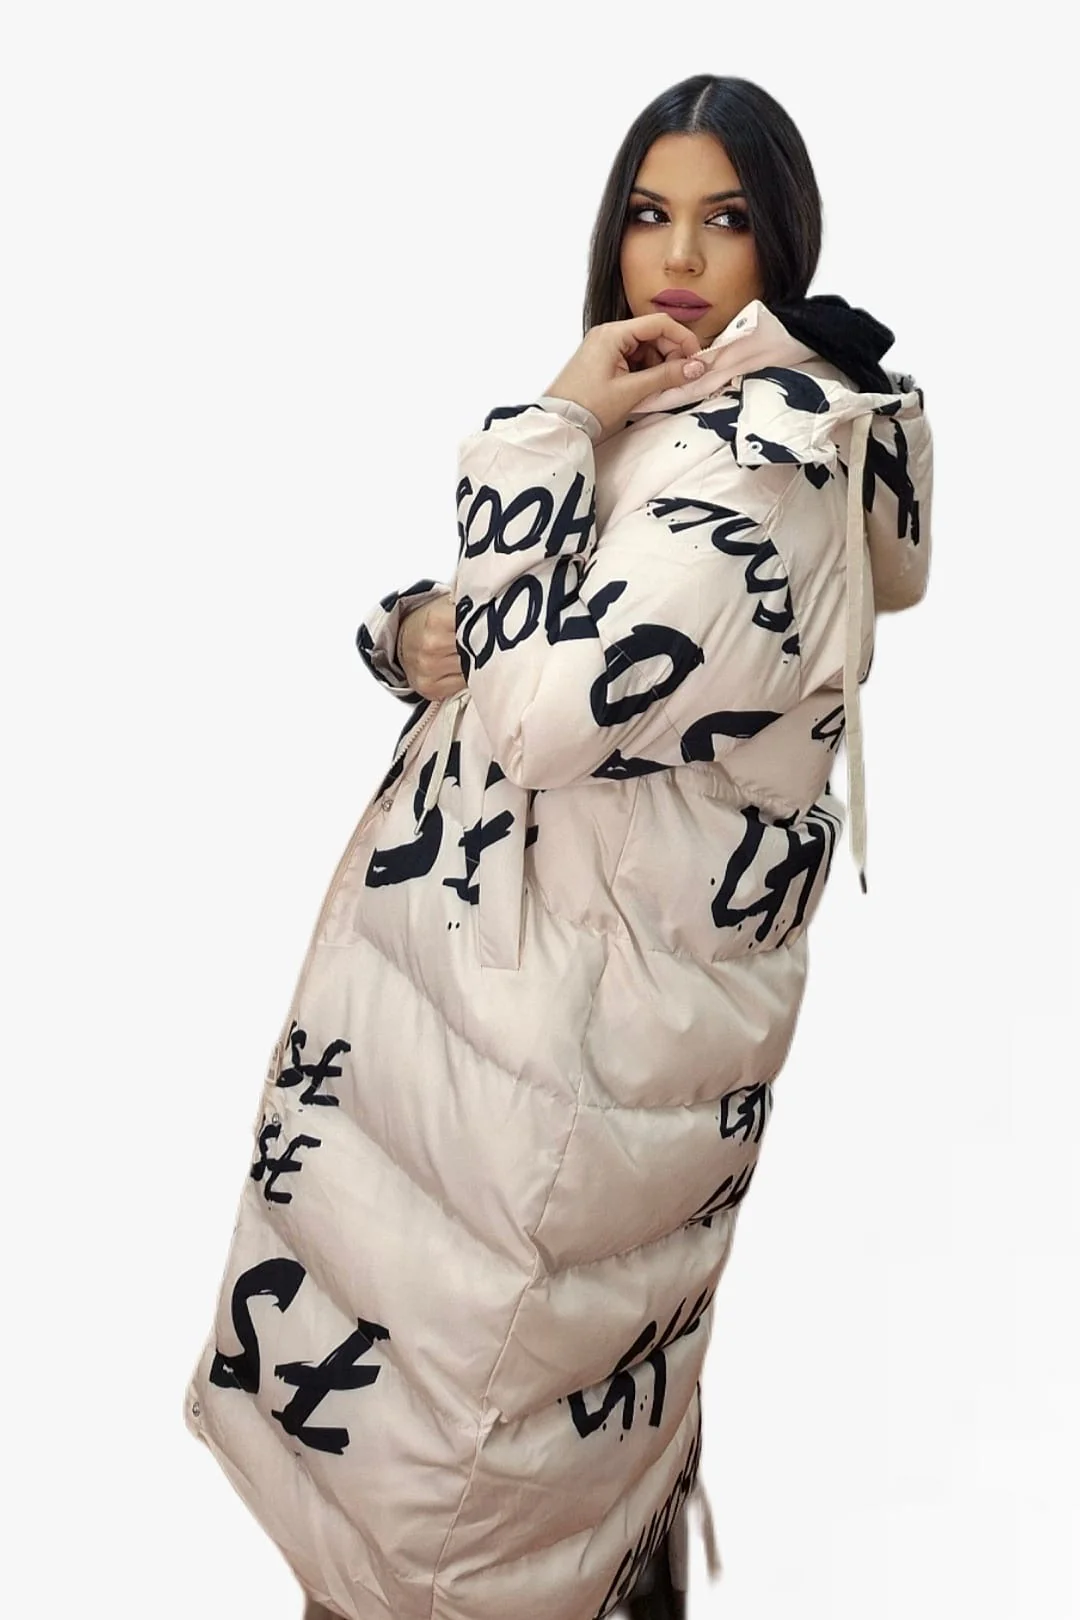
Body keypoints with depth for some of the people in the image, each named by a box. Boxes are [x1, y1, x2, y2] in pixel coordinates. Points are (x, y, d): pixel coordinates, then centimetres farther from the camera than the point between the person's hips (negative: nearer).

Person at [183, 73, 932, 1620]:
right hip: (520, 918, 9)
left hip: (600, 984, -9)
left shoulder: (774, 444, -20)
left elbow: (547, 710, -28)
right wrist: (414, 632, -10)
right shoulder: (654, 409, 10)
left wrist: (551, 430, -20)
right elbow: (450, 624, 14)